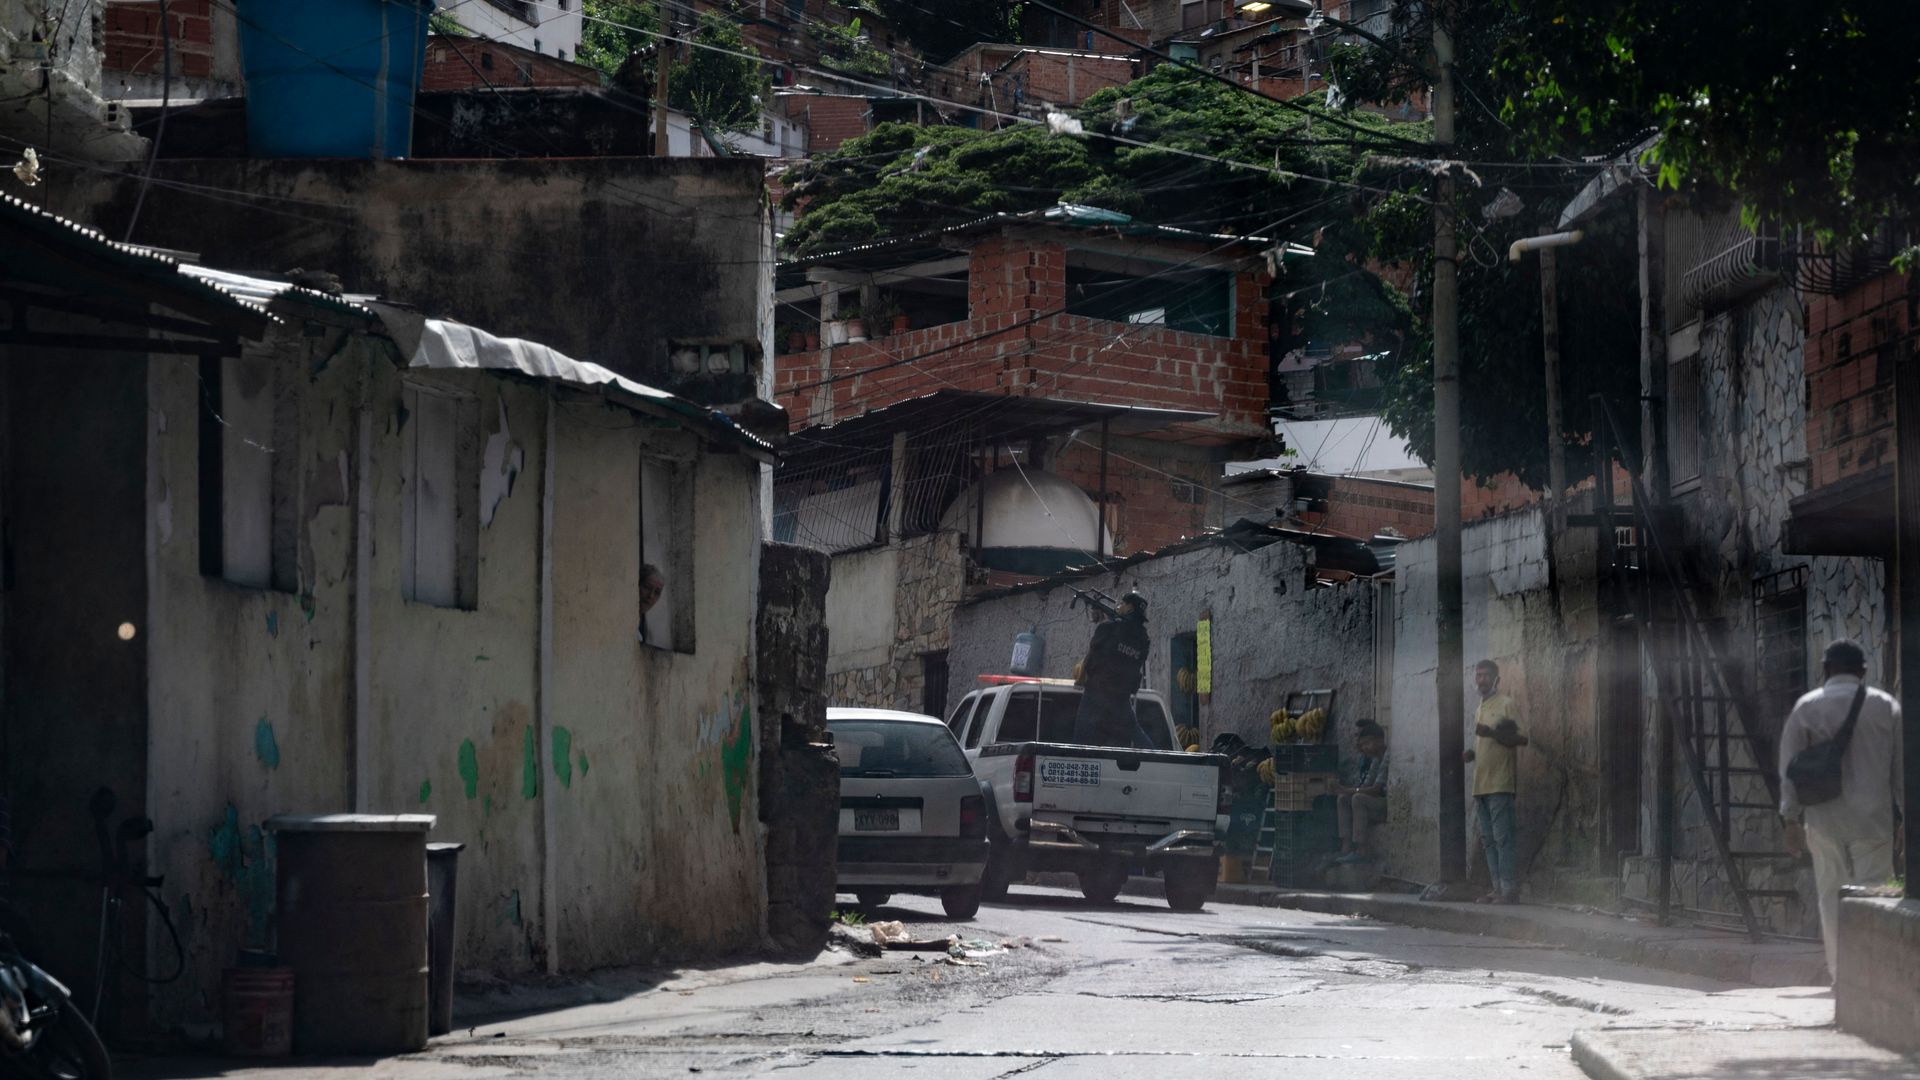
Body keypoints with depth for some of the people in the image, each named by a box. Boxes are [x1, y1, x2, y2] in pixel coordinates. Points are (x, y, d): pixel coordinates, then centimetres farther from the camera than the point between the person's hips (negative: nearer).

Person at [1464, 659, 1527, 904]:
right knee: (1488, 839, 6)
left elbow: (1522, 739, -10)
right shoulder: (1479, 710, 22)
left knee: (1503, 838, -12)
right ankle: (1498, 888, 8)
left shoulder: (1505, 705, -3)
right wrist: (1472, 754, 12)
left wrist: (1492, 734, -22)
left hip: (1500, 782, -9)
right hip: (1481, 783, 9)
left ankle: (1509, 890, -13)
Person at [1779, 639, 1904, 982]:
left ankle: (1839, 973, 7)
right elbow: (1901, 766, 5)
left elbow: (1789, 765, 1)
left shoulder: (1807, 707, 5)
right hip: (1874, 819, -1)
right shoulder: (1886, 706, 5)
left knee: (1832, 896, 7)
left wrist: (1791, 819, 3)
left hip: (1825, 819, 1)